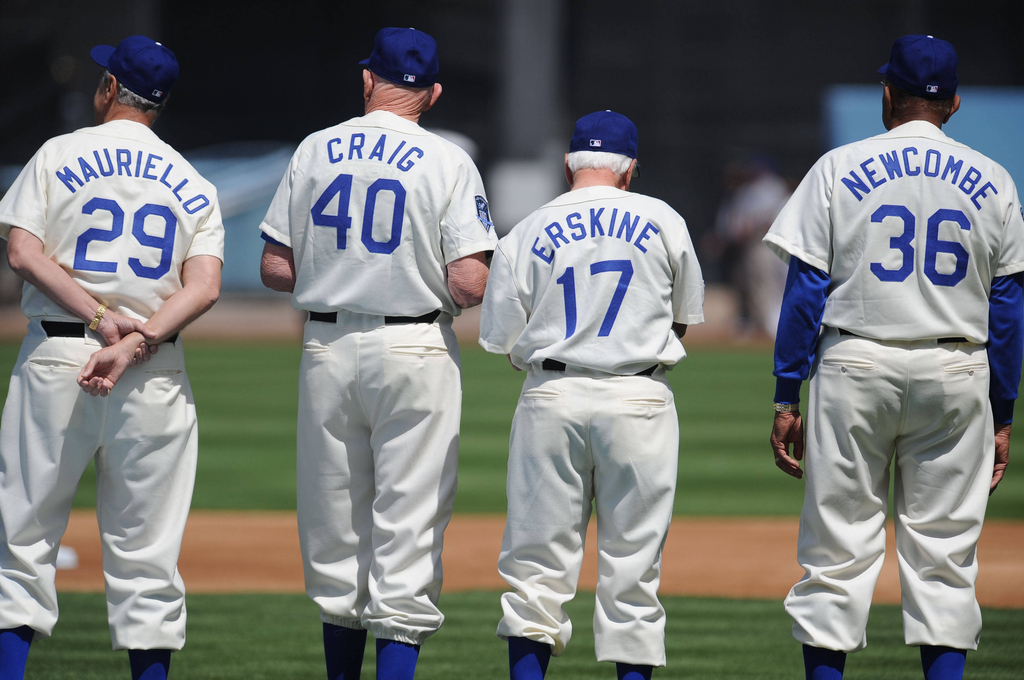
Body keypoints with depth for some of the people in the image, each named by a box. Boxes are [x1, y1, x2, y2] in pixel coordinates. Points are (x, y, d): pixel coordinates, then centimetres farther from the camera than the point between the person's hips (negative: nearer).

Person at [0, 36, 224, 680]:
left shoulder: (59, 155, 4)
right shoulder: (193, 186, 9)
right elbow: (204, 288, -5)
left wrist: (100, 318, -11)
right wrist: (131, 345, -14)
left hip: (55, 357, -2)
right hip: (157, 378, 2)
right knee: (146, 550, 4)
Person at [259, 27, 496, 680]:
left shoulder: (314, 152, 3)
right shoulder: (447, 162, -7)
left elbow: (276, 269, 3)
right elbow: (470, 284, -14)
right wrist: (433, 281, 9)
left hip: (327, 348, 3)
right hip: (416, 352, -3)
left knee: (334, 533, 13)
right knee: (409, 530, -2)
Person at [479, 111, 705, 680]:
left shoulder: (526, 235, 4)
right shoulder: (662, 222, 4)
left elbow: (503, 340, 4)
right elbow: (685, 317, 14)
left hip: (552, 398, 1)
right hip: (639, 399, 0)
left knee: (538, 567, 3)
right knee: (633, 567, 4)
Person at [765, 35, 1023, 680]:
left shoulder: (839, 169, 0)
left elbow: (807, 288, -3)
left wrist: (787, 398, 0)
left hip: (856, 365, -1)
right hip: (957, 380, 1)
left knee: (838, 549, 2)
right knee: (944, 552, 4)